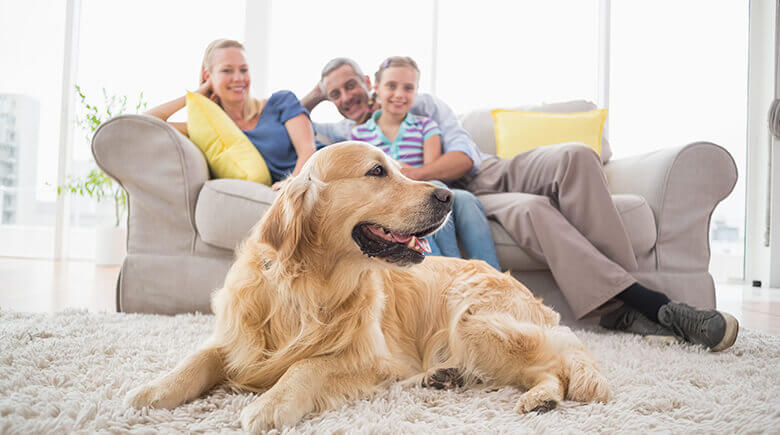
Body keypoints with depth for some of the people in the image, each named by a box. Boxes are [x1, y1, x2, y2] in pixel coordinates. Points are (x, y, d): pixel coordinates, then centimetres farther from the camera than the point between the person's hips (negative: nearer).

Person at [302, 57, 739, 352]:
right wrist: (314, 94, 9)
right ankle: (651, 303, -37)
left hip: (495, 172, 3)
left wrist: (417, 173, -16)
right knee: (530, 208, -36)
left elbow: (465, 155, 0)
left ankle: (624, 309, -34)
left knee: (575, 156, -28)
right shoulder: (345, 136, 16)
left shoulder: (421, 104, 14)